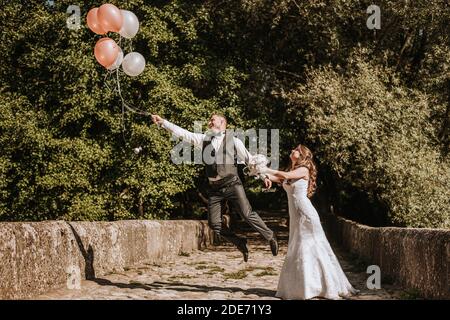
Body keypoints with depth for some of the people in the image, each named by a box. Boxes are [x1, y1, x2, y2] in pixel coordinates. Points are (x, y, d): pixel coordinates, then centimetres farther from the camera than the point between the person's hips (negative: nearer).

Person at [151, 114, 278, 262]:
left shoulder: (233, 140, 1)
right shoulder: (204, 139, 11)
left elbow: (249, 159, 3)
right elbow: (183, 133, 8)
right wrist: (163, 122, 2)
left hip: (232, 184, -4)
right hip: (214, 188, 4)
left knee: (247, 214, -14)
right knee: (214, 224, 1)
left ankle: (270, 237, 8)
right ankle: (240, 243, 19)